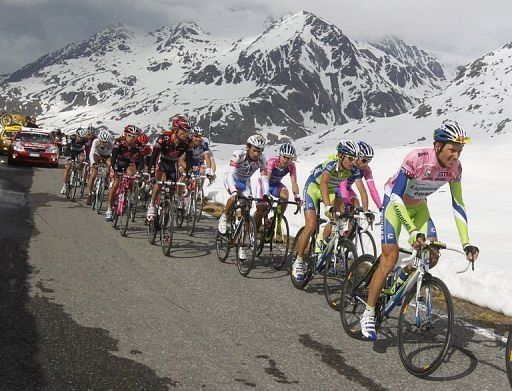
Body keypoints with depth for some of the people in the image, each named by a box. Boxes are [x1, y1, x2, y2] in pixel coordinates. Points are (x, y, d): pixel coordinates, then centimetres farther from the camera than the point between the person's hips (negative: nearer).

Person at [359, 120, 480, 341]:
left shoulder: (454, 167, -17)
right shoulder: (416, 159, -33)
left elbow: (457, 205, -12)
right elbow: (396, 197, -34)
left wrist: (466, 243, -19)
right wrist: (413, 232, -42)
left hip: (418, 206, 5)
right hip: (395, 202, -5)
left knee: (432, 256, -11)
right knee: (390, 259, -13)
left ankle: (405, 275, 21)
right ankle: (368, 314, -3)